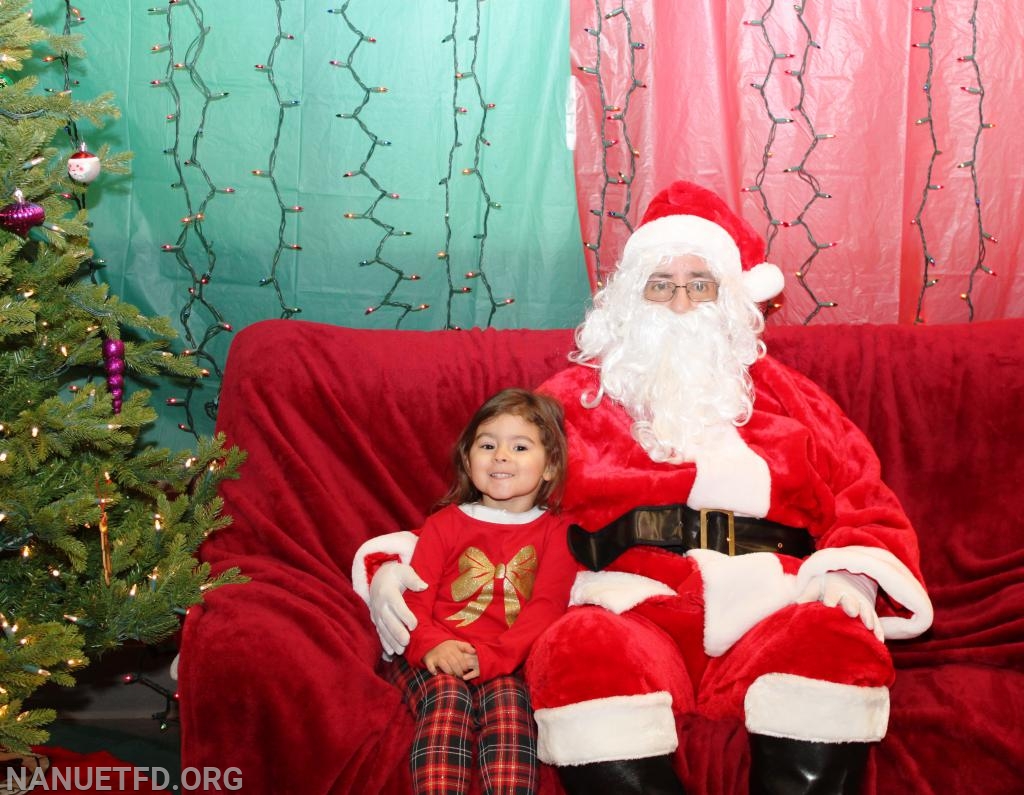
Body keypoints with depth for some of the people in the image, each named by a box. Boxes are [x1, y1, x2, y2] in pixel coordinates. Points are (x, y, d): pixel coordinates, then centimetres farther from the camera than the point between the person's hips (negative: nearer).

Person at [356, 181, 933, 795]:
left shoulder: (781, 395, 24)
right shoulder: (573, 399, 22)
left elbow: (870, 511, 19)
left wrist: (853, 578, -4)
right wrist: (399, 568, 3)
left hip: (768, 610, 1)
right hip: (633, 609, -1)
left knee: (835, 645, -34)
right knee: (586, 653, -37)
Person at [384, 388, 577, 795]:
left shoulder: (555, 532, 11)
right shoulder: (445, 524, 13)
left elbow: (546, 608, -3)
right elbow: (414, 596, 4)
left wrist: (490, 656, -21)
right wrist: (432, 644, -20)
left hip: (507, 663, 0)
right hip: (436, 658, 0)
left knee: (508, 700, -31)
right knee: (447, 698, -30)